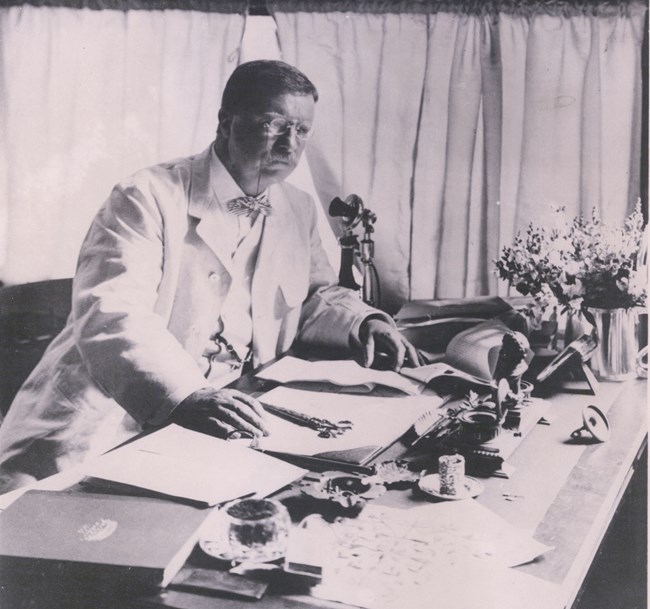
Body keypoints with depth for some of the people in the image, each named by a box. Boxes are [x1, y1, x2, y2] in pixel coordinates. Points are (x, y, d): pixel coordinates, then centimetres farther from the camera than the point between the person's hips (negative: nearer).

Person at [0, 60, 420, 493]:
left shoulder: (299, 210, 13)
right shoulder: (151, 197, -9)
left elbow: (315, 296, 23)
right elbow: (108, 313, -21)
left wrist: (364, 322, 1)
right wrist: (182, 395, -37)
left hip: (227, 424, 6)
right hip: (112, 419, -6)